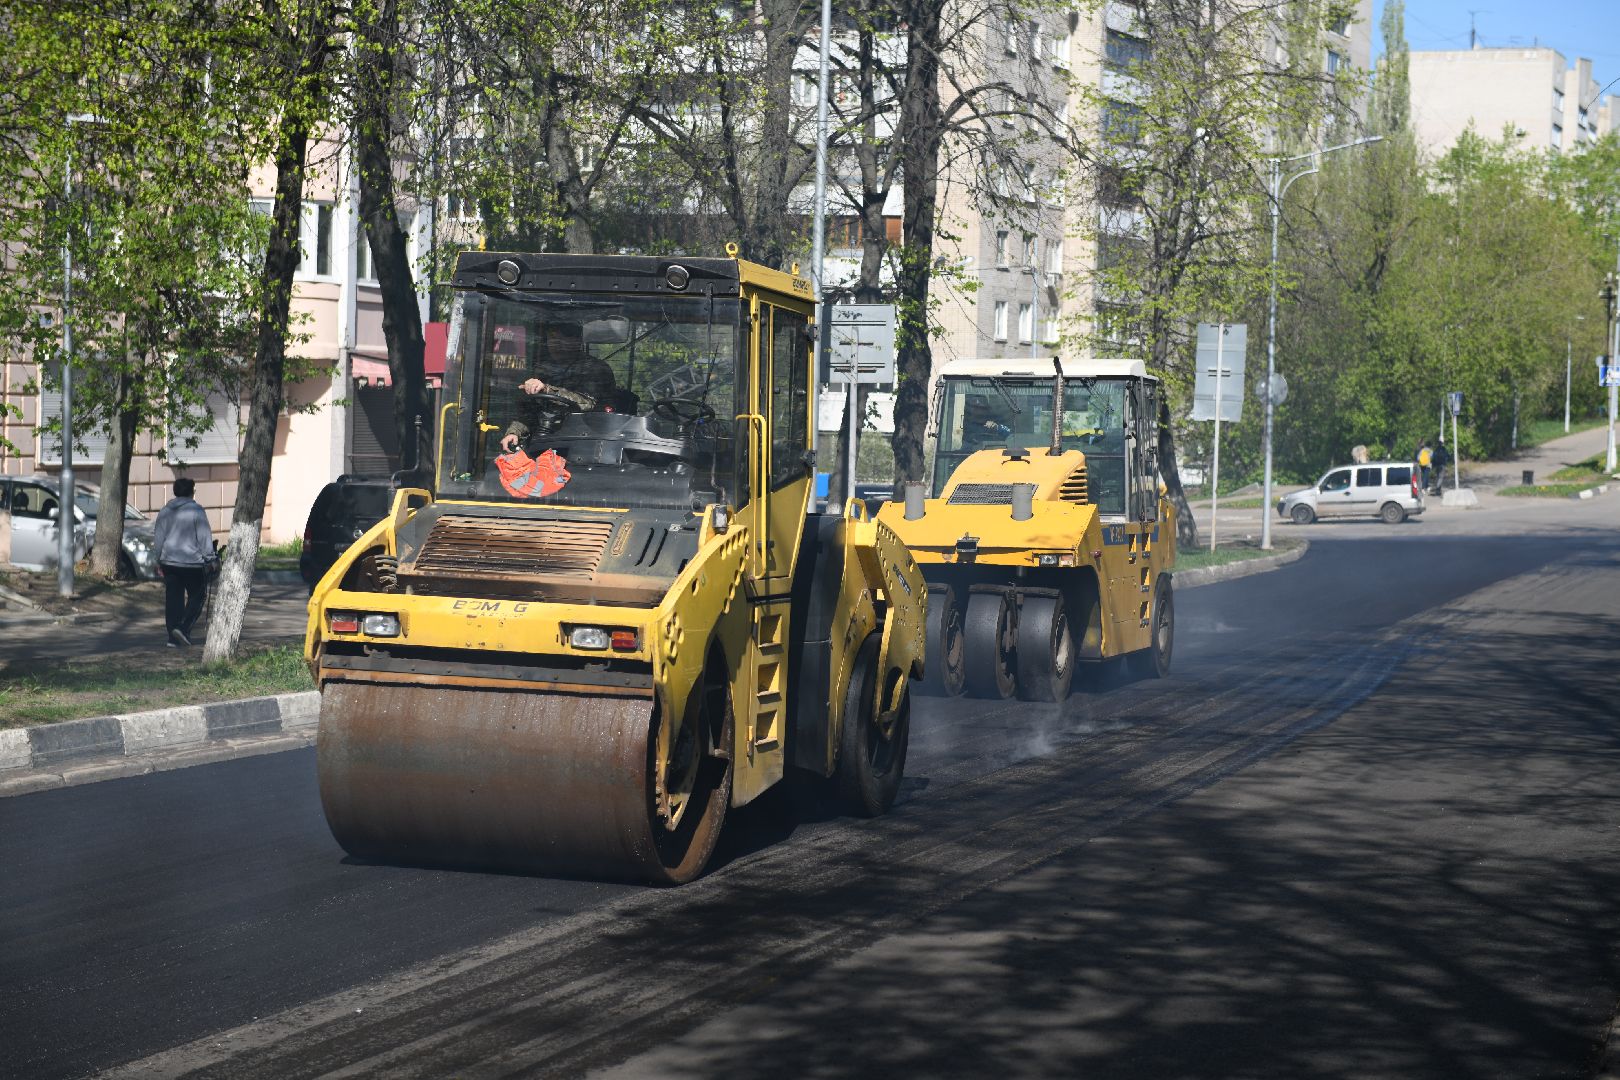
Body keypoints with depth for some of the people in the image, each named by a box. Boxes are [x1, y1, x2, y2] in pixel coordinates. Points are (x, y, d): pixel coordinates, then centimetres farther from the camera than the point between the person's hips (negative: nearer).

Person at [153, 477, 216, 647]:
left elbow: (157, 537, 15)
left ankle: (173, 636, 6)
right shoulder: (196, 511, -9)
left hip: (169, 561, 5)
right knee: (196, 595, 7)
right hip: (193, 562, -5)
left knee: (173, 599, 8)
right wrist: (209, 558, 0)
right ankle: (184, 628, -9)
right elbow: (204, 537, -9)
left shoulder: (165, 511, 9)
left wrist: (159, 560, 23)